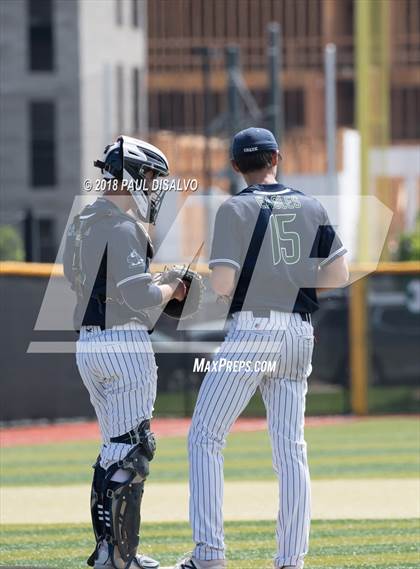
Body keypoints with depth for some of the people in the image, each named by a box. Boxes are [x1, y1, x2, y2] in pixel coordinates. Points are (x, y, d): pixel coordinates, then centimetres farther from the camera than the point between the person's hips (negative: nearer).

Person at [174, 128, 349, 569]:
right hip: (299, 334, 5)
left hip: (251, 331, -5)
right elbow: (338, 274, 8)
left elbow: (222, 284, -12)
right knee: (290, 449, 7)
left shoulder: (235, 209, -5)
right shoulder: (311, 208, 9)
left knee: (205, 437, 0)